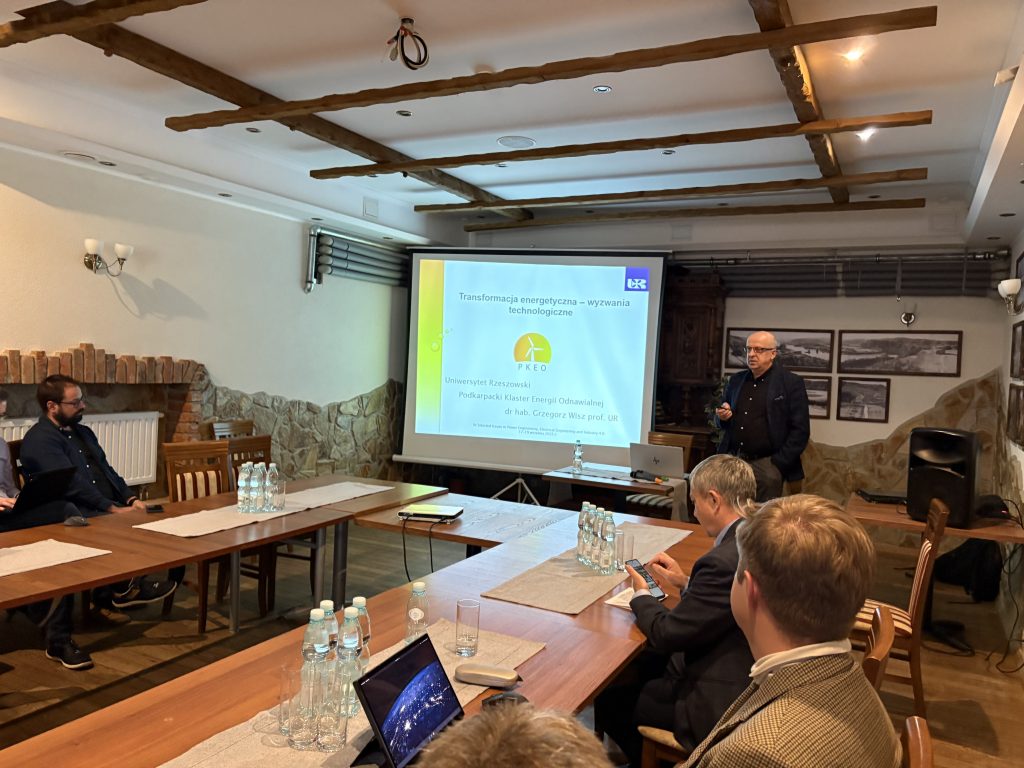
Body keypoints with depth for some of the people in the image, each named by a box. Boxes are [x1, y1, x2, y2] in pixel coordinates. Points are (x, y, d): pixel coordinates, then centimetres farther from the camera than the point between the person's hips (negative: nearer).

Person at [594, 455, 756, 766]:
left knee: (606, 698, 6)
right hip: (749, 675, 9)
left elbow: (666, 633, -21)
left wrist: (641, 594, -3)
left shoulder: (723, 561, -31)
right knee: (637, 662, 21)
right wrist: (686, 583, 8)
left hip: (718, 703, -9)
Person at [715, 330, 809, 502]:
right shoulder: (736, 380, 13)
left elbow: (800, 430, -4)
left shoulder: (791, 383, -2)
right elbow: (721, 422, 21)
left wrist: (778, 464, -10)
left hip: (766, 464, -4)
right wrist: (722, 416, -3)